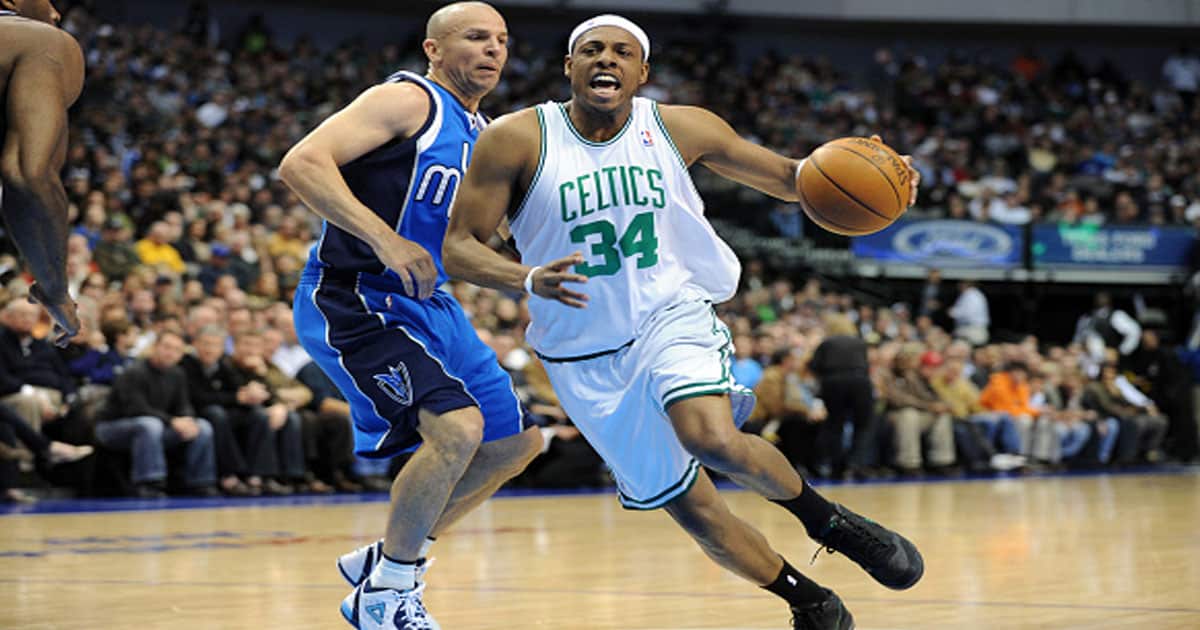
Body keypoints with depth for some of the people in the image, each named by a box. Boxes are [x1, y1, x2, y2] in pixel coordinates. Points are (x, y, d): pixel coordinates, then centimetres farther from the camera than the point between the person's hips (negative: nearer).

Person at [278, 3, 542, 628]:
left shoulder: (482, 136, 16)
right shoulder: (409, 100, -11)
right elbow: (301, 163, -23)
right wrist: (386, 240, -28)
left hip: (426, 305, 10)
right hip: (351, 303, -10)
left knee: (516, 441, 13)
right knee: (456, 427, -26)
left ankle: (384, 559, 23)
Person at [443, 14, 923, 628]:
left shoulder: (679, 128, -5)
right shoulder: (518, 139, -11)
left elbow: (786, 176, 5)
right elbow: (458, 247, -10)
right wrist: (529, 279, -31)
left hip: (671, 315, 0)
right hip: (587, 357, 1)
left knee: (712, 438, -31)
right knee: (693, 510, 3)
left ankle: (825, 518, -4)